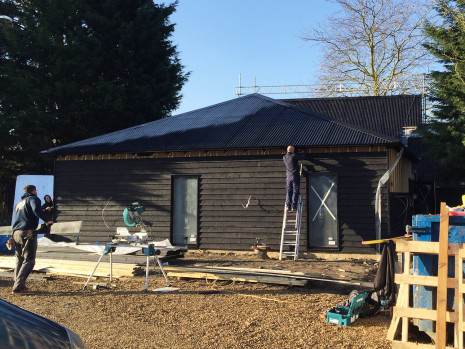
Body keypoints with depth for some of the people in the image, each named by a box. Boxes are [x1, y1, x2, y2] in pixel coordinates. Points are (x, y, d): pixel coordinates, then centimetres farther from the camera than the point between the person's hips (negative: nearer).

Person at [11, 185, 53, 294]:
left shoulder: (19, 203, 26)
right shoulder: (33, 199, 0)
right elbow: (36, 210, -20)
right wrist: (47, 221, -15)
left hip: (16, 233, 8)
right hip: (28, 233, -8)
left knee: (19, 260, 16)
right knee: (29, 260, -5)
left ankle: (17, 284, 16)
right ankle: (18, 286, -13)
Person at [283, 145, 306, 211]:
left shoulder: (284, 158, 6)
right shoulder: (294, 156, -10)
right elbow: (303, 156, -3)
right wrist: (304, 153, 19)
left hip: (288, 176, 5)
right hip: (295, 176, -5)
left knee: (288, 192, 6)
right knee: (295, 192, -2)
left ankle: (288, 206, -1)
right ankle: (293, 206, -6)